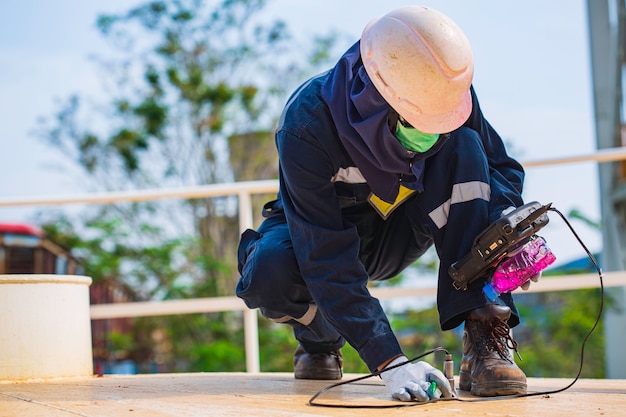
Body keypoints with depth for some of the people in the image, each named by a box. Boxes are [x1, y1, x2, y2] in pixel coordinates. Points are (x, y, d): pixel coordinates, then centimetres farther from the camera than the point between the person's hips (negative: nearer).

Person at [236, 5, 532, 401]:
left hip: (399, 233, 3)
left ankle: (486, 339, -26)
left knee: (464, 148, -24)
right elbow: (327, 259, -38)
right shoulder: (308, 125, -35)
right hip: (325, 234, -3)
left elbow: (502, 167, -5)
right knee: (271, 274, -38)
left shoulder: (443, 91, -22)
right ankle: (321, 338, 2)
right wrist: (389, 360, -45)